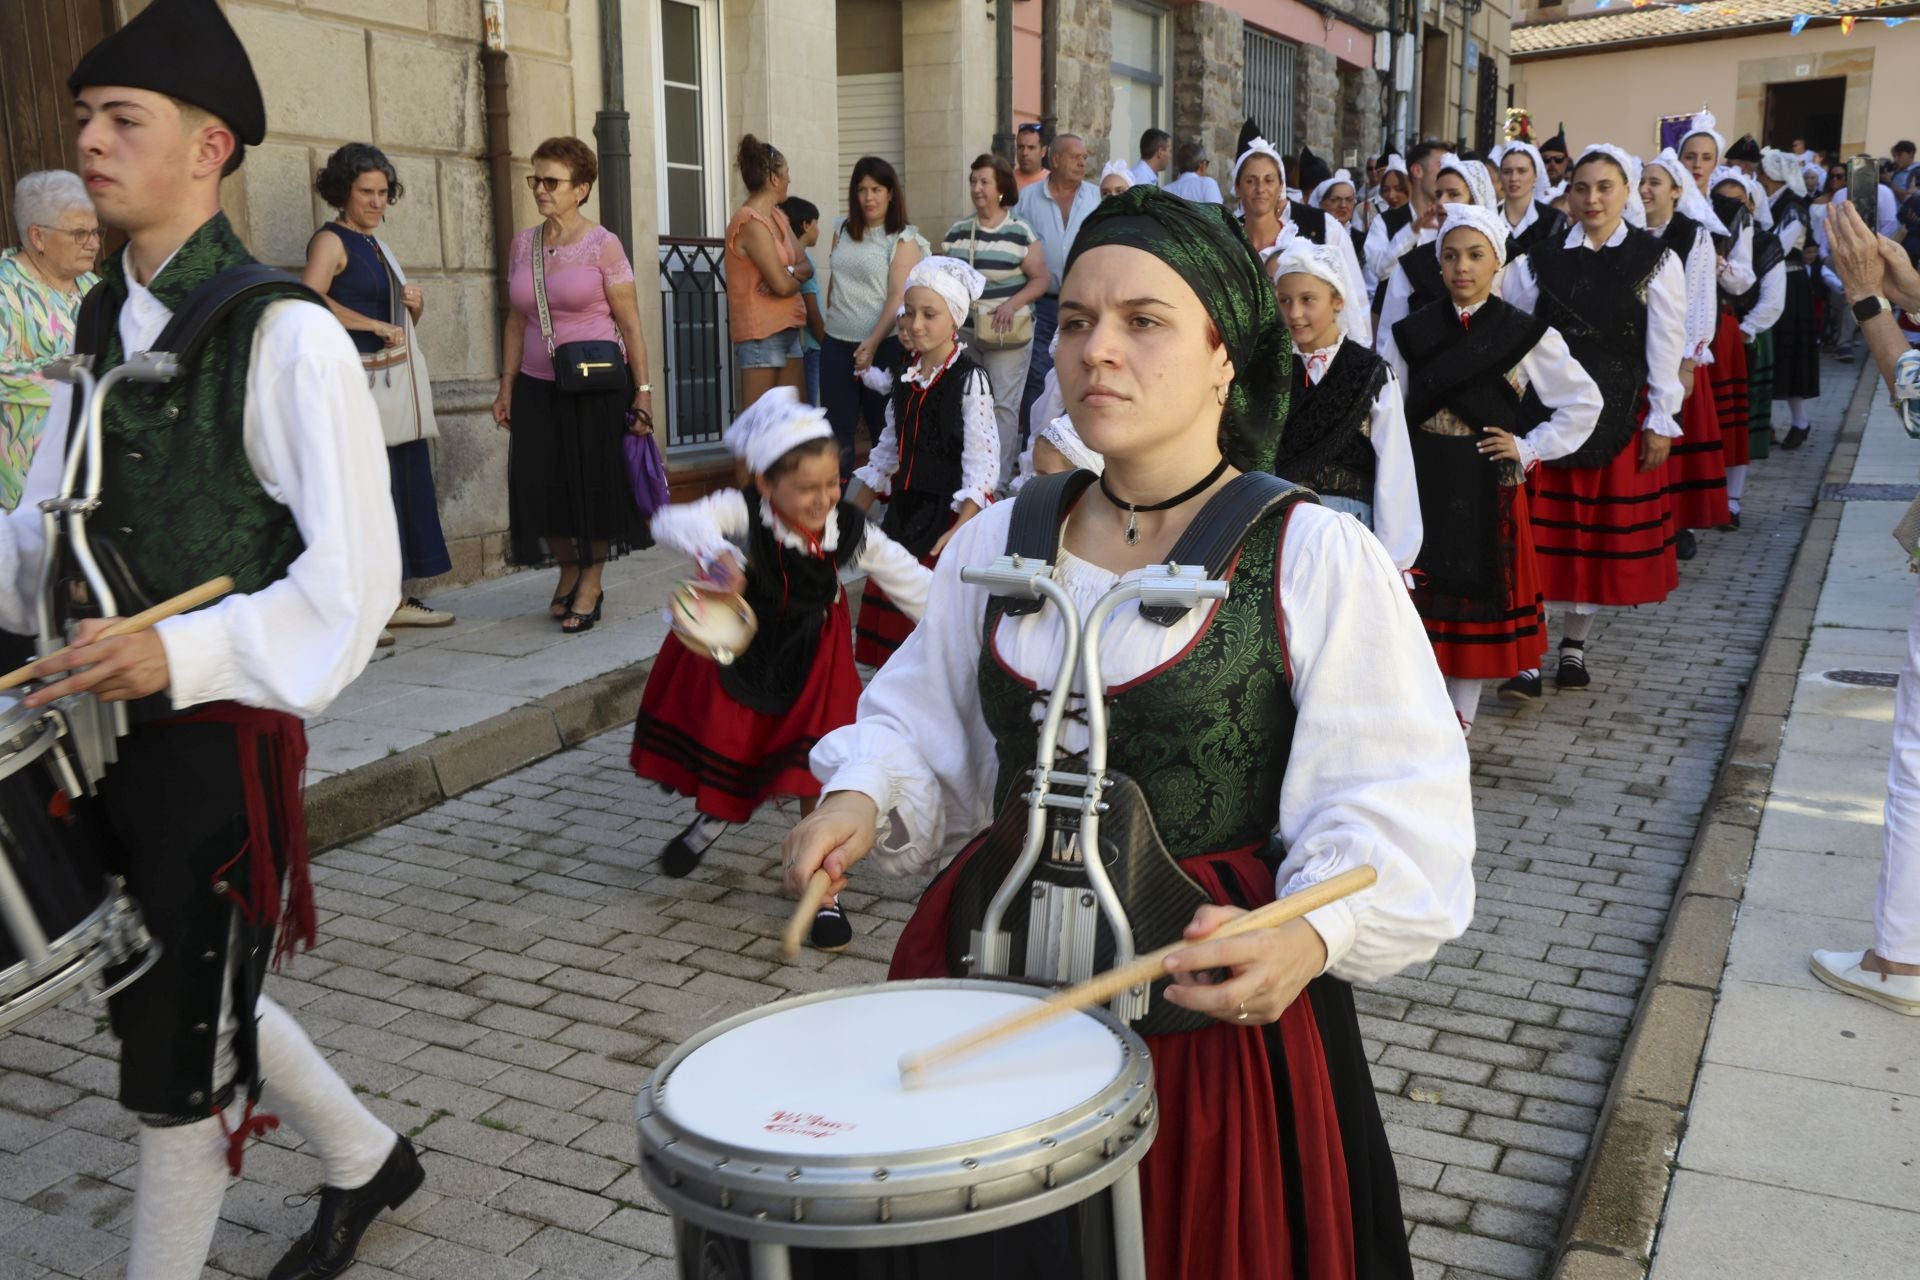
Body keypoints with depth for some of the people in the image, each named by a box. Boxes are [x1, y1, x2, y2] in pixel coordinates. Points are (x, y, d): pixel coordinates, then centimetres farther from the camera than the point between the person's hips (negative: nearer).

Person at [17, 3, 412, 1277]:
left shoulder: (284, 334, -15)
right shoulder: (101, 322, 10)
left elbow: (355, 576, -19)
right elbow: (45, 527, 18)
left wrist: (184, 654, -31)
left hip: (224, 730, -8)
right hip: (109, 728, 8)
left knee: (177, 1046, 4)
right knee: (181, 992, 21)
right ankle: (364, 1157, 43)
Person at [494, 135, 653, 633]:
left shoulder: (602, 245, -6)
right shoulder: (523, 243, 8)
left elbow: (630, 325, -8)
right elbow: (517, 321, 13)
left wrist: (642, 389, -12)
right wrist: (506, 387, 10)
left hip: (597, 387, -4)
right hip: (538, 387, 5)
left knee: (594, 485, 3)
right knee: (542, 485, 5)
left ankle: (590, 587, 17)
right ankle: (568, 573, 26)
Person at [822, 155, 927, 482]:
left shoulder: (903, 240, -5)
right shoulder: (843, 229, 9)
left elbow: (898, 297, -13)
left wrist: (873, 343, -21)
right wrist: (830, 318, 15)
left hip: (882, 345, -4)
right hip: (836, 343, 4)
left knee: (882, 426, 5)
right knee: (837, 427, 5)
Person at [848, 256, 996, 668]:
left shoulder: (969, 379, -12)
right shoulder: (906, 378, 9)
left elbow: (981, 459, -17)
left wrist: (961, 530, -24)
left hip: (949, 512, -7)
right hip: (904, 510, 7)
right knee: (893, 611, 11)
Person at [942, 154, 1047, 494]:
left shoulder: (1020, 232, -4)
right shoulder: (957, 232, 9)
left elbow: (1040, 280, -4)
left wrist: (1012, 303, -19)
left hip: (1006, 334, -4)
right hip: (963, 333, 4)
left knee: (1002, 405, -3)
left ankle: (998, 481, 3)